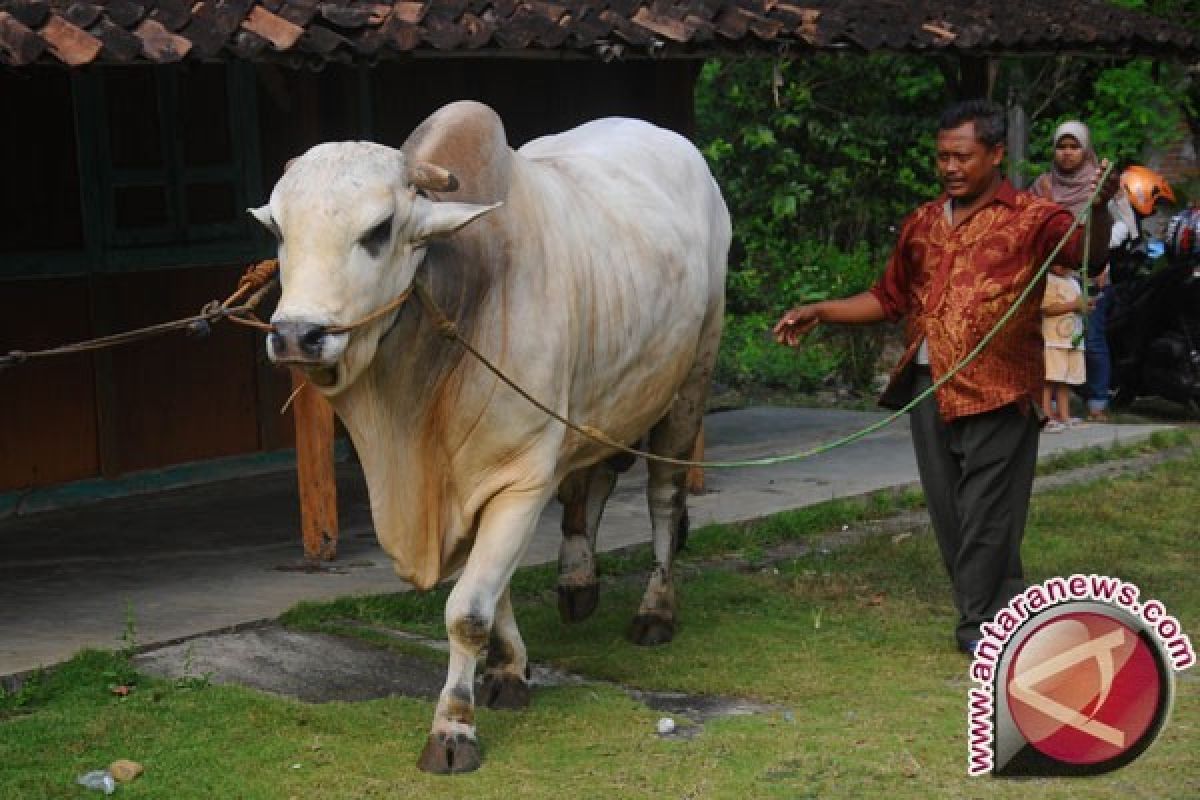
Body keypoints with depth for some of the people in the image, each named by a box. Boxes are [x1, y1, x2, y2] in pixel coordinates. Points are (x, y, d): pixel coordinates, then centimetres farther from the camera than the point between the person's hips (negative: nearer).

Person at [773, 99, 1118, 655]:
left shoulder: (1030, 219, -1)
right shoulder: (922, 225, 17)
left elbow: (1085, 250, -18)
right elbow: (889, 299, 25)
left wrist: (1099, 208, -38)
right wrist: (819, 312, 17)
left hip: (996, 393, -6)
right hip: (928, 388, 6)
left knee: (986, 516, -5)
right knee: (949, 516, 8)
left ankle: (983, 624, 6)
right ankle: (997, 613, 19)